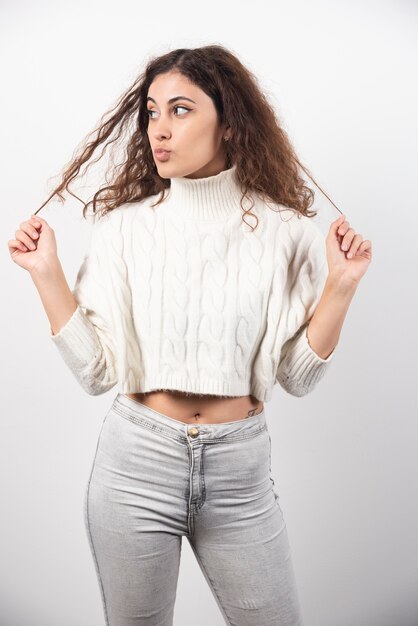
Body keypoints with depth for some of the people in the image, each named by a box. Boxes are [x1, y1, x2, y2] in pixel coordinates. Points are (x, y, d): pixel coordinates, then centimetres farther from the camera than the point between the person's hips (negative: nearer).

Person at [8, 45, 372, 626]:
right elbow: (96, 370, -5)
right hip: (136, 458, 0)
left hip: (240, 467, 0)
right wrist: (47, 273, -10)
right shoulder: (125, 225, -3)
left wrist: (340, 285, -13)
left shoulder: (282, 229, -4)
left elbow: (298, 375, -3)